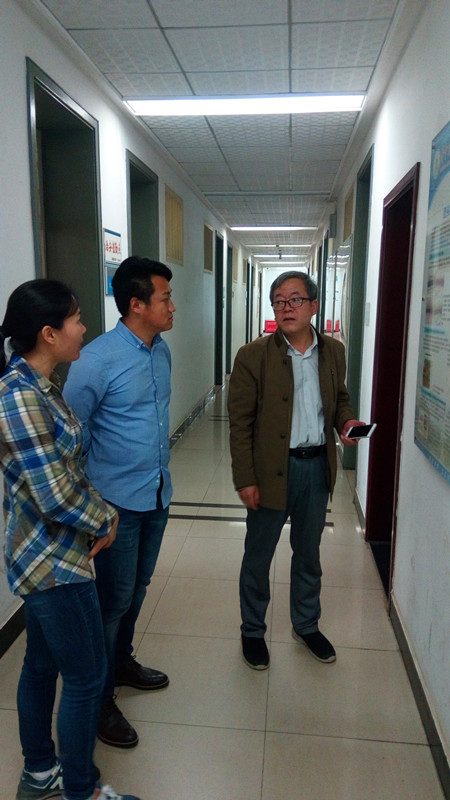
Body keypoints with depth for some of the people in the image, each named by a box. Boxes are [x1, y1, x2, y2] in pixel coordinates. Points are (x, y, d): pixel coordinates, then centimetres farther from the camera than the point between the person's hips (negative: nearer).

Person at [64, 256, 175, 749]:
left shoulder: (161, 350, 3)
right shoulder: (97, 359, -21)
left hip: (157, 494, 7)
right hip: (118, 500, -7)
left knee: (137, 588, 22)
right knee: (114, 598, 6)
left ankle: (122, 662, 46)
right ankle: (99, 700, 27)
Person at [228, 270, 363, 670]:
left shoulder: (333, 351, 2)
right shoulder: (253, 356, -11)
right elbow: (240, 422, -10)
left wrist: (346, 420, -7)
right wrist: (245, 480, -12)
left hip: (317, 466, 4)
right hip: (271, 469, -3)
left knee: (308, 553, 21)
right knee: (258, 556, 12)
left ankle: (306, 625, 43)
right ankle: (253, 631, 35)